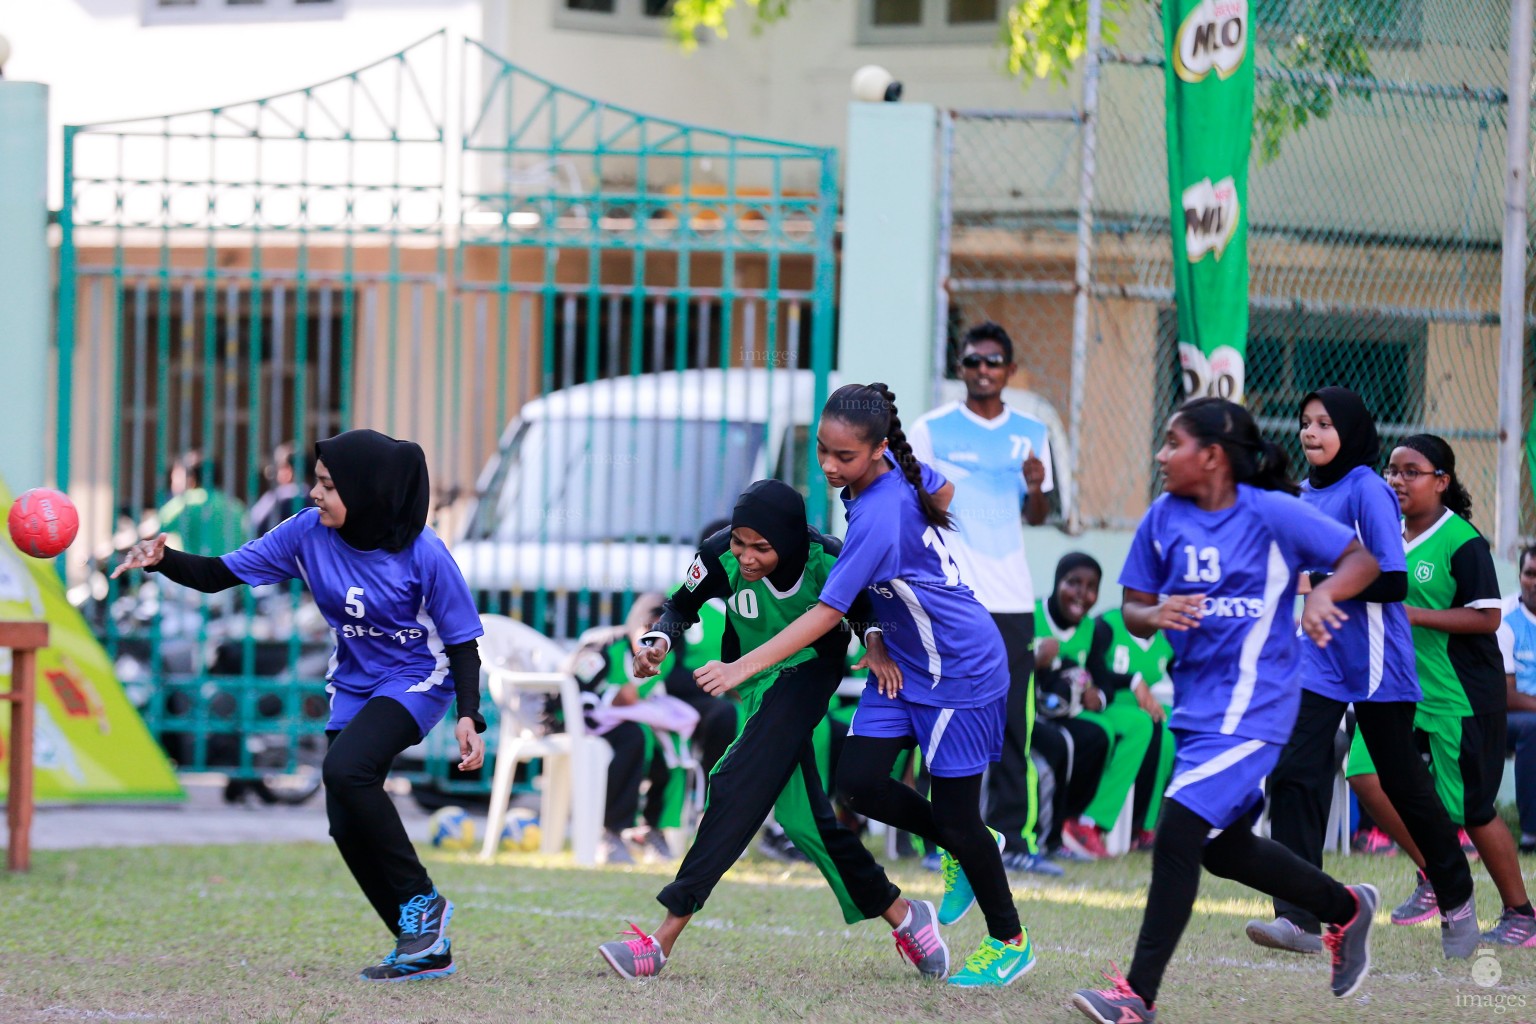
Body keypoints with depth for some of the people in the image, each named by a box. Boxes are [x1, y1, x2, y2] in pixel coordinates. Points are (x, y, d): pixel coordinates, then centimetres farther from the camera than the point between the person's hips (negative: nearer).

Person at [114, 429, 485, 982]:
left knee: (345, 768, -30)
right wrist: (162, 560, -27)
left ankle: (421, 901, -15)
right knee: (348, 826, -3)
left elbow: (462, 641, -12)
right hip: (354, 686, 6)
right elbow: (217, 574, -9)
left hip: (417, 681, -6)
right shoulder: (308, 533, -11)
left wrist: (468, 717, -23)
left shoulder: (423, 555, -22)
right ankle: (425, 948, 10)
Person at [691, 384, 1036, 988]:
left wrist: (744, 667, -35)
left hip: (959, 668, -8)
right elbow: (941, 491, 16)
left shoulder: (878, 518, -31)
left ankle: (1010, 942, 20)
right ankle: (958, 848, 22)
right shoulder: (899, 466, -7)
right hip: (903, 660, 9)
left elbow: (827, 612, -32)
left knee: (955, 819, 0)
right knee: (858, 784, -2)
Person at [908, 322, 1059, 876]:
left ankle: (1014, 836, 3)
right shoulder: (932, 430, 2)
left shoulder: (1030, 433, 12)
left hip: (1011, 599, 3)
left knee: (1016, 722, 0)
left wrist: (1036, 490, -2)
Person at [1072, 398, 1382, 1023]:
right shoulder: (1164, 518, 4)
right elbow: (1132, 611, 8)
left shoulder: (1271, 514, -11)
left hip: (1249, 707, -8)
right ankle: (1345, 909, 42)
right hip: (1195, 703, 8)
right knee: (1223, 848, 19)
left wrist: (1323, 594, -26)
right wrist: (1154, 614, -15)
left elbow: (1361, 559, -6)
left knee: (1177, 832, -18)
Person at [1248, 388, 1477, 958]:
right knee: (1292, 776, -11)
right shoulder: (1309, 493, 11)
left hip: (1375, 666, -7)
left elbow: (1392, 583, -20)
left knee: (1404, 785, 7)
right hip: (1318, 661, 7)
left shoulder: (1366, 491, -13)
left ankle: (1456, 899, 29)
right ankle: (1301, 919, -16)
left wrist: (1320, 583, -22)